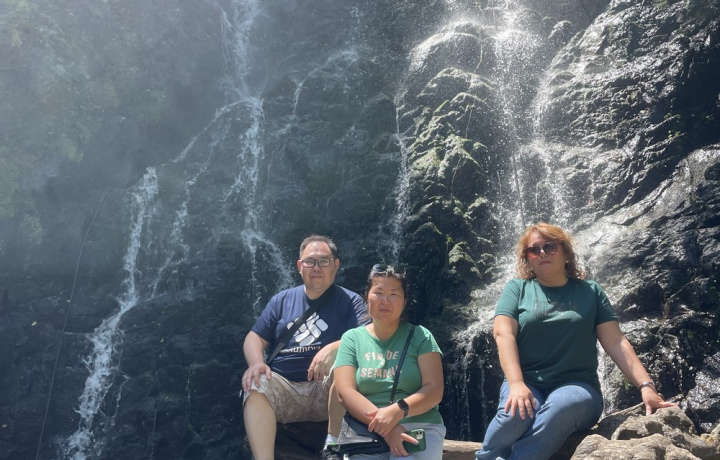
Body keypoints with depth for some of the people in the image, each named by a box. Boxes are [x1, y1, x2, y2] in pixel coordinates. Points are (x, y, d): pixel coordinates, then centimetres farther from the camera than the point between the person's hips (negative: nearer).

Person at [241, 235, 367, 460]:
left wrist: (333, 348, -31)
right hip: (283, 386, 2)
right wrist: (257, 363, -12)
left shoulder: (350, 301, 5)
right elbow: (254, 338, 11)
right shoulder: (282, 300, 15)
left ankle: (333, 442, -21)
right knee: (254, 385, -29)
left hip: (328, 391, -2)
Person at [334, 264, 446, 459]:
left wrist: (397, 411, -20)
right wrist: (385, 427, -17)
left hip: (420, 427, -1)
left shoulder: (420, 336, 7)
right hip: (368, 431, 1)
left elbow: (434, 389, -2)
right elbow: (345, 392, -3)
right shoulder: (352, 338, 8)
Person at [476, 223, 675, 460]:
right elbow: (503, 334, -6)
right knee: (518, 411, -36)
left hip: (577, 386, 0)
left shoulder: (590, 291, 12)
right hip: (527, 384, 0)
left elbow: (616, 343, 6)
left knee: (560, 408, -37)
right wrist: (516, 384, -22)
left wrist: (646, 385, -9)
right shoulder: (517, 289, 9)